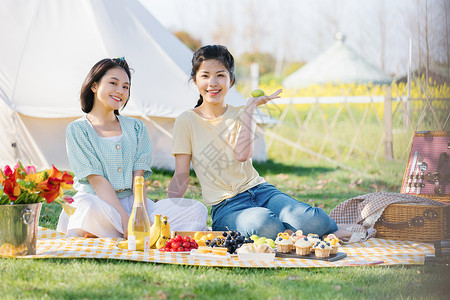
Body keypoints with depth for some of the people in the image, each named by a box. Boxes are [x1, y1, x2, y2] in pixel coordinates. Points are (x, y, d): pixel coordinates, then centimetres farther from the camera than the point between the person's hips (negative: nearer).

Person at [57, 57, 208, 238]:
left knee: (197, 210, -19)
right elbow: (97, 180, -9)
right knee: (93, 210, -43)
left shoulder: (136, 128, 16)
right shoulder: (77, 130, 2)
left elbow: (139, 177, 4)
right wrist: (126, 221, -21)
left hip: (132, 202, 6)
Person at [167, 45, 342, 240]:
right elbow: (180, 177, 1)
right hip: (226, 206, -2)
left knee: (313, 222, -27)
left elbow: (242, 155, -13)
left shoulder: (240, 115, 8)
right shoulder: (186, 121, 3)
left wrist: (251, 107, -9)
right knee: (265, 224, -38)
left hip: (260, 190, 2)